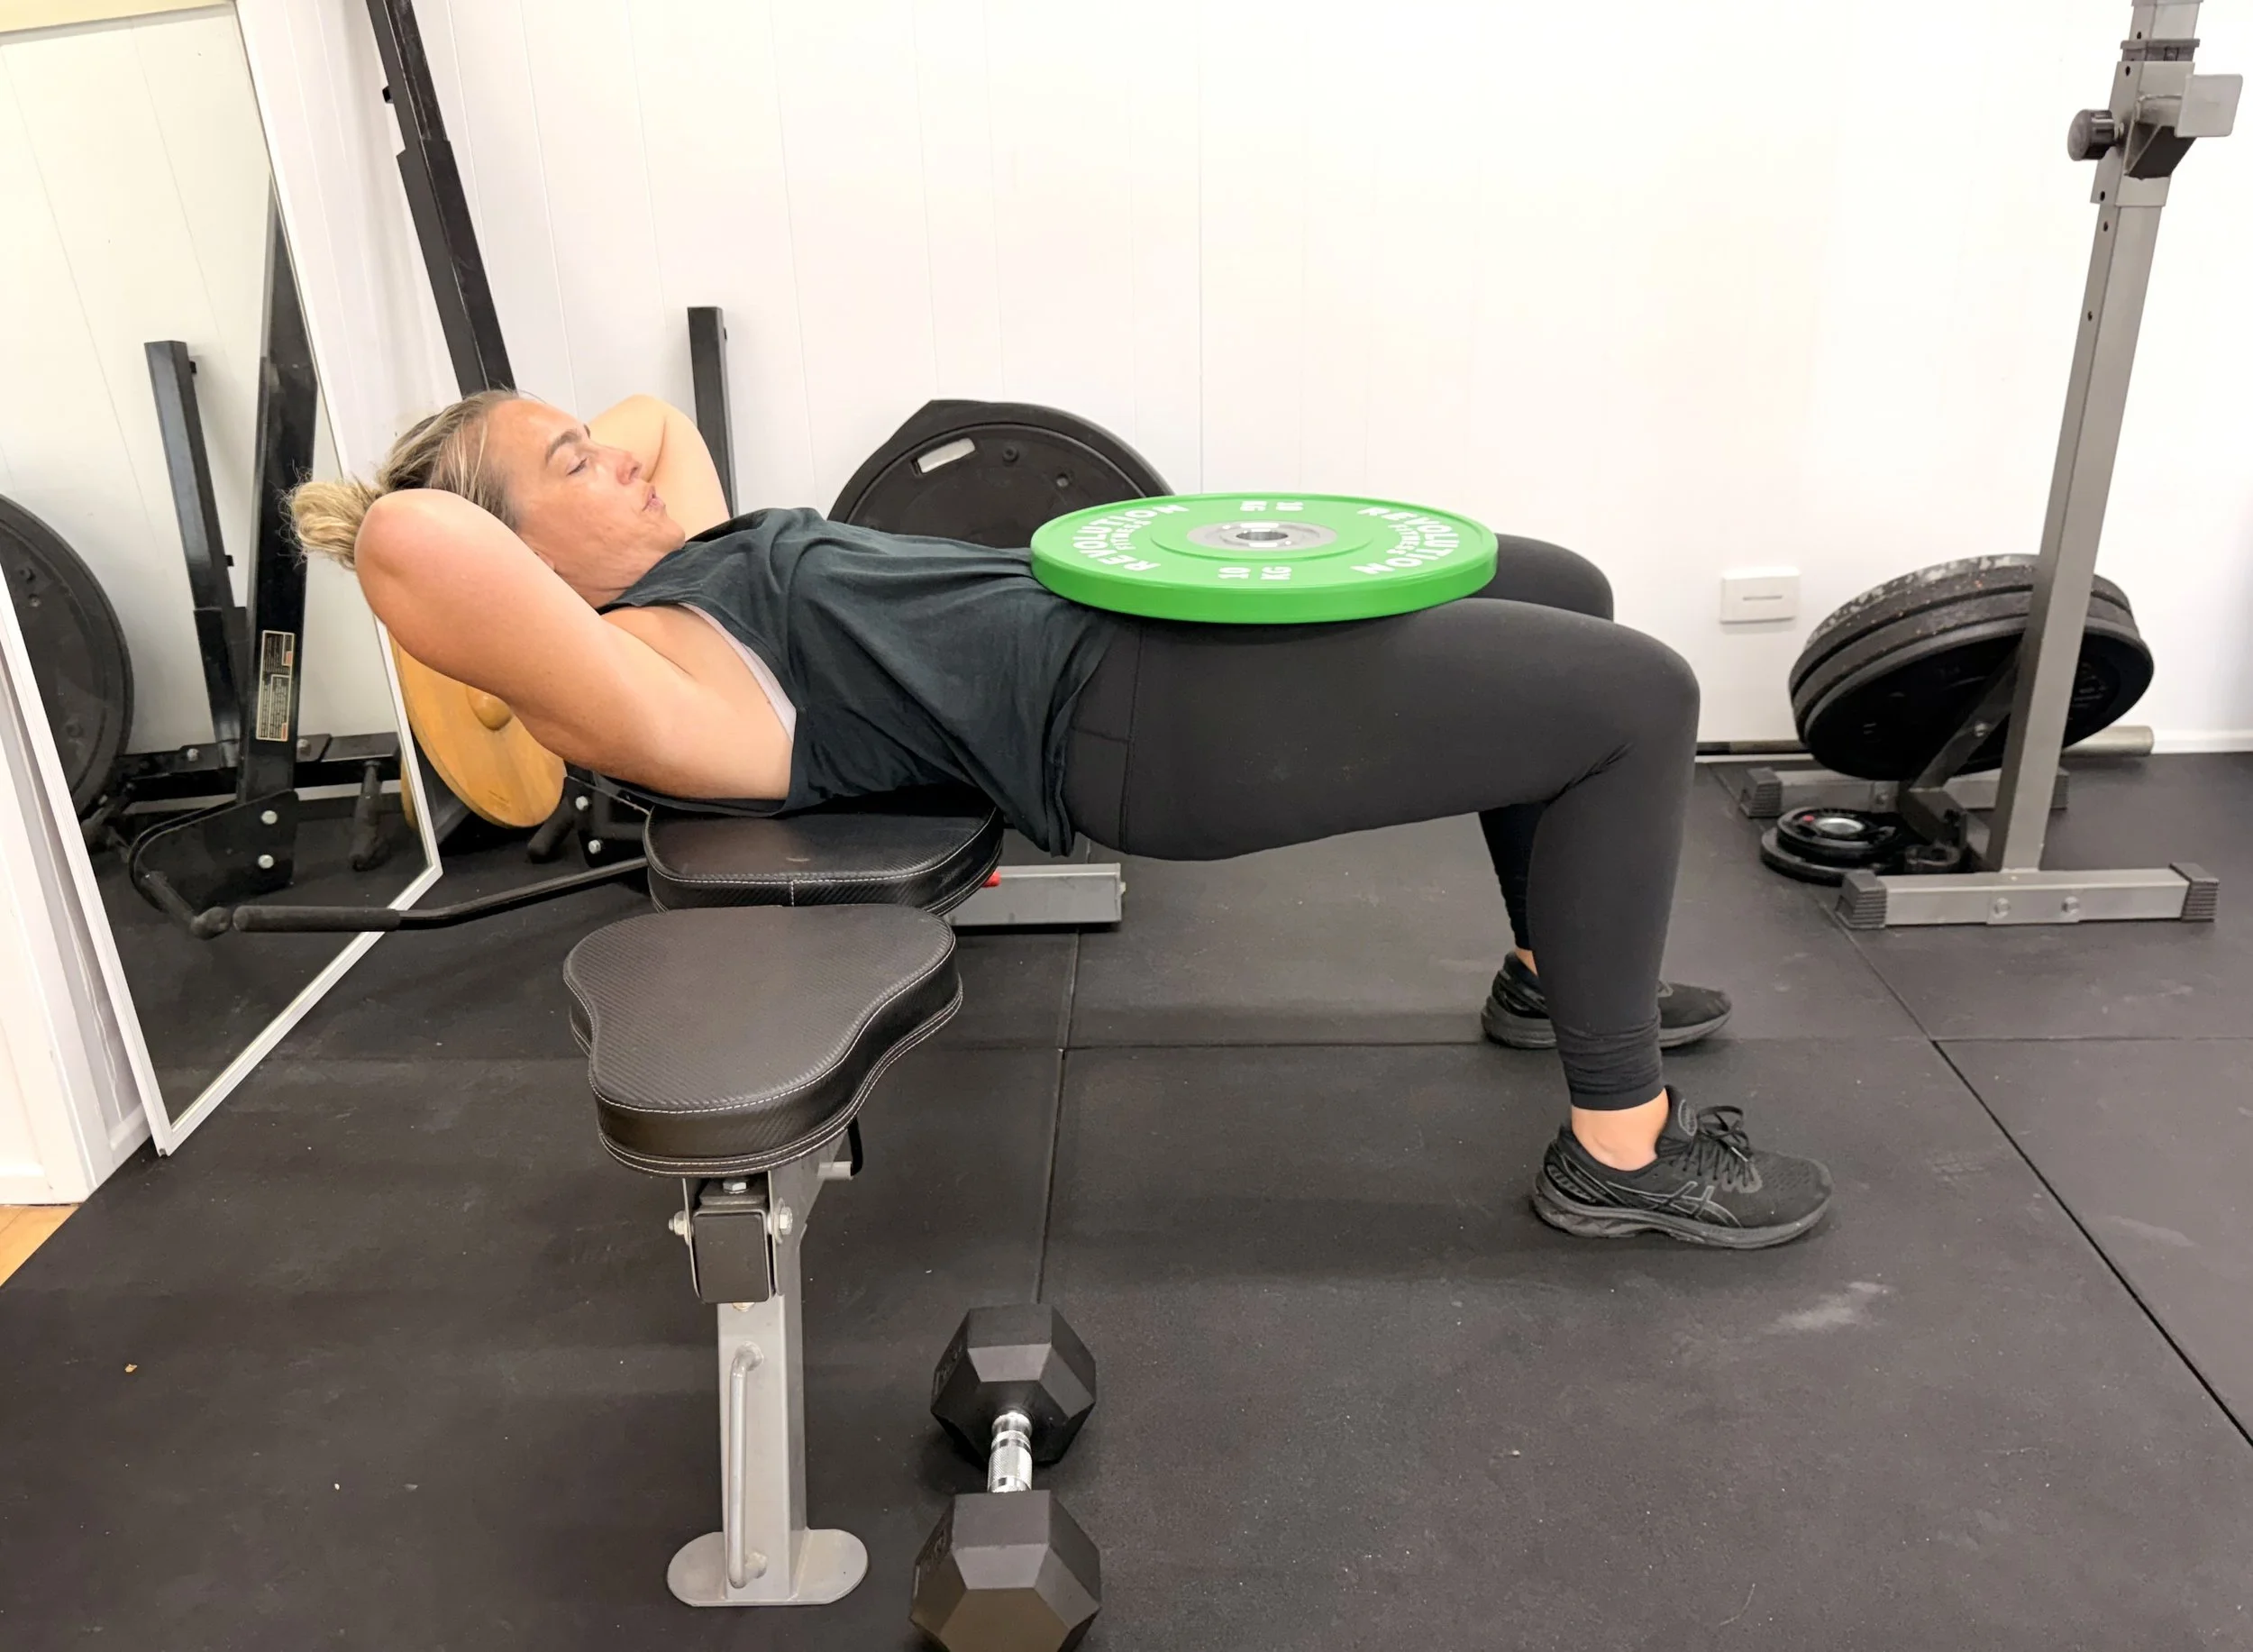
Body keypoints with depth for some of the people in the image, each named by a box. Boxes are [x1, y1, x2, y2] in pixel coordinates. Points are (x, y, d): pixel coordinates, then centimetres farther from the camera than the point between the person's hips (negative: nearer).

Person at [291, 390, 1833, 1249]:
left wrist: (605, 452, 13)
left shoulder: (677, 566, 13)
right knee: (1638, 698, -8)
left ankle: (1556, 970, 33)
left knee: (1566, 597, 20)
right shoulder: (618, 679, -14)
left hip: (1127, 628, 10)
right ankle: (1624, 1146, 4)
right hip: (1136, 719, -10)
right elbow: (409, 542, -32)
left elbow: (657, 412, 33)